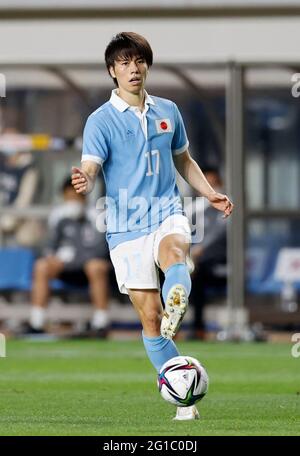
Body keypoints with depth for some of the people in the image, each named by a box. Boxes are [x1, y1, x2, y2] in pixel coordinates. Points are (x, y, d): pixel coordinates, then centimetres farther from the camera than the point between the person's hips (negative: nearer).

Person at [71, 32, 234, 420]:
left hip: (167, 213, 2)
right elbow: (90, 168, -16)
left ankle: (174, 313, -64)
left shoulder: (168, 111, 10)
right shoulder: (101, 120, -3)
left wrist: (210, 193, 11)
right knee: (149, 316, -3)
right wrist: (83, 181, -41)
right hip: (126, 225, -2)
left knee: (174, 254, -36)